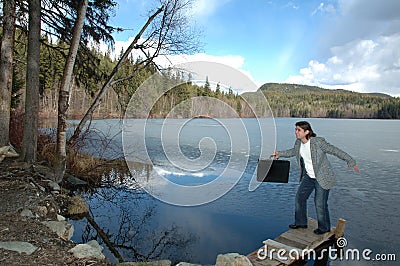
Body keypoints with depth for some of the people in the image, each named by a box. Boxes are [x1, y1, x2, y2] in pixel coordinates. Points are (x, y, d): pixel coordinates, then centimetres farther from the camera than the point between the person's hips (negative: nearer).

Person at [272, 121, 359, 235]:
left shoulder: (318, 142, -23)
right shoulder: (298, 143, -3)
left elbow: (335, 151, -13)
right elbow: (293, 151, 19)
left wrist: (351, 162, -8)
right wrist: (279, 154, 10)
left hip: (322, 177, -7)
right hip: (308, 177, 7)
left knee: (320, 204, -1)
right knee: (300, 197, 11)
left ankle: (324, 227, 24)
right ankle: (301, 222, 31)